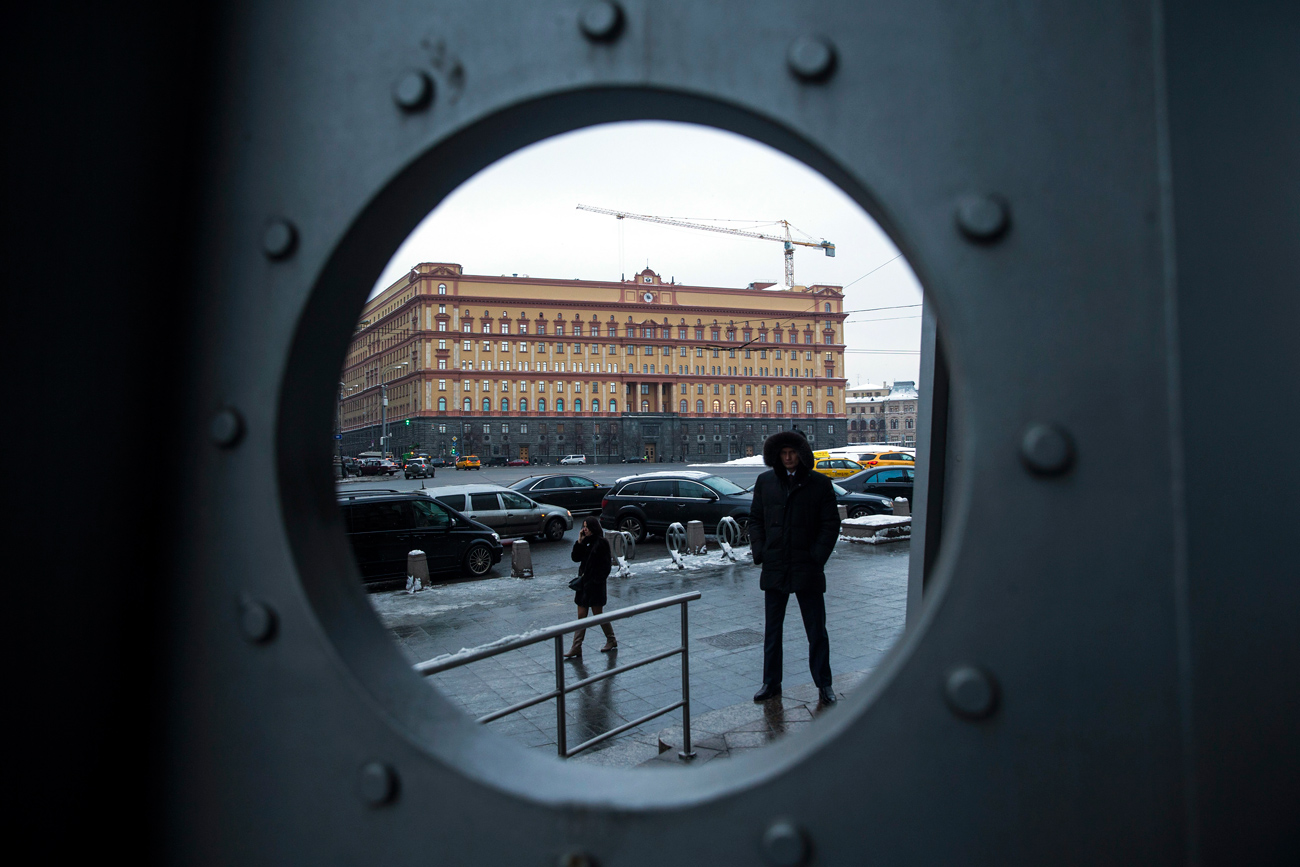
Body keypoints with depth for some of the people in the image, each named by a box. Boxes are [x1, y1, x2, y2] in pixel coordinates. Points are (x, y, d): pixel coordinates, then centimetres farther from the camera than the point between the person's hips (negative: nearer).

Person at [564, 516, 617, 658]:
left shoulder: (601, 543, -12)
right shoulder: (585, 542, 9)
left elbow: (606, 566, -14)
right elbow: (575, 558, 4)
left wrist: (597, 581, -17)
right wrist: (579, 542, -6)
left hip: (595, 584, -7)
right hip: (583, 582, 7)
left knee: (598, 614, 4)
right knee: (581, 615, 7)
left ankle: (611, 640, 23)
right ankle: (576, 647, 8)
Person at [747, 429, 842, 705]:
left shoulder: (820, 484, -2)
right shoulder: (765, 482, 6)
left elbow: (831, 525, -1)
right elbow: (755, 520, 11)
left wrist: (817, 558, -10)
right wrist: (759, 553, -2)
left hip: (807, 569, -2)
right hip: (774, 569, 3)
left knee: (817, 630, 7)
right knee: (772, 630, 12)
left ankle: (824, 685, 21)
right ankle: (771, 683, 24)